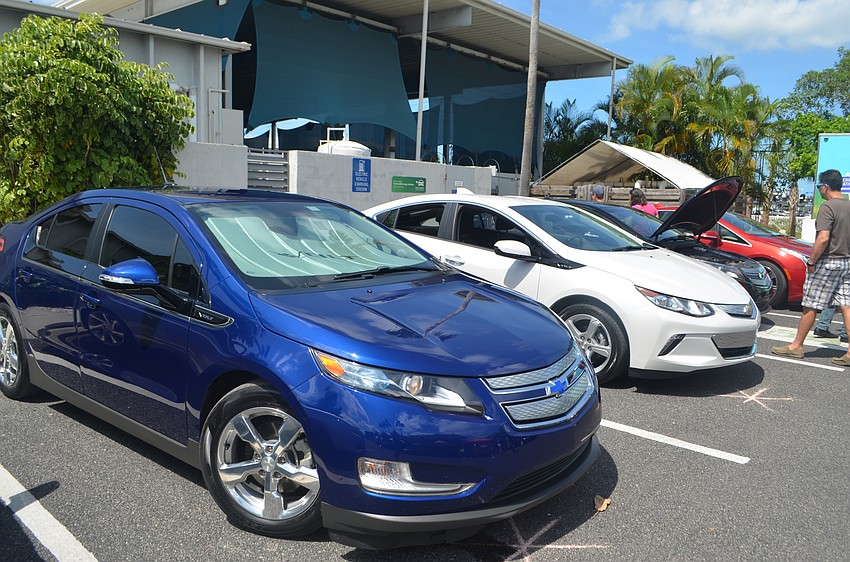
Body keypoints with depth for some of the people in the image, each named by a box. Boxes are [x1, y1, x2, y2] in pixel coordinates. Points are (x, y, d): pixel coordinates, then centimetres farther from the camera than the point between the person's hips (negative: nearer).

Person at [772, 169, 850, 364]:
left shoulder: (827, 207, -15)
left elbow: (823, 238, -23)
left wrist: (811, 262, -15)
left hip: (828, 262, -8)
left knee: (810, 306, 1)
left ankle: (796, 346, 10)